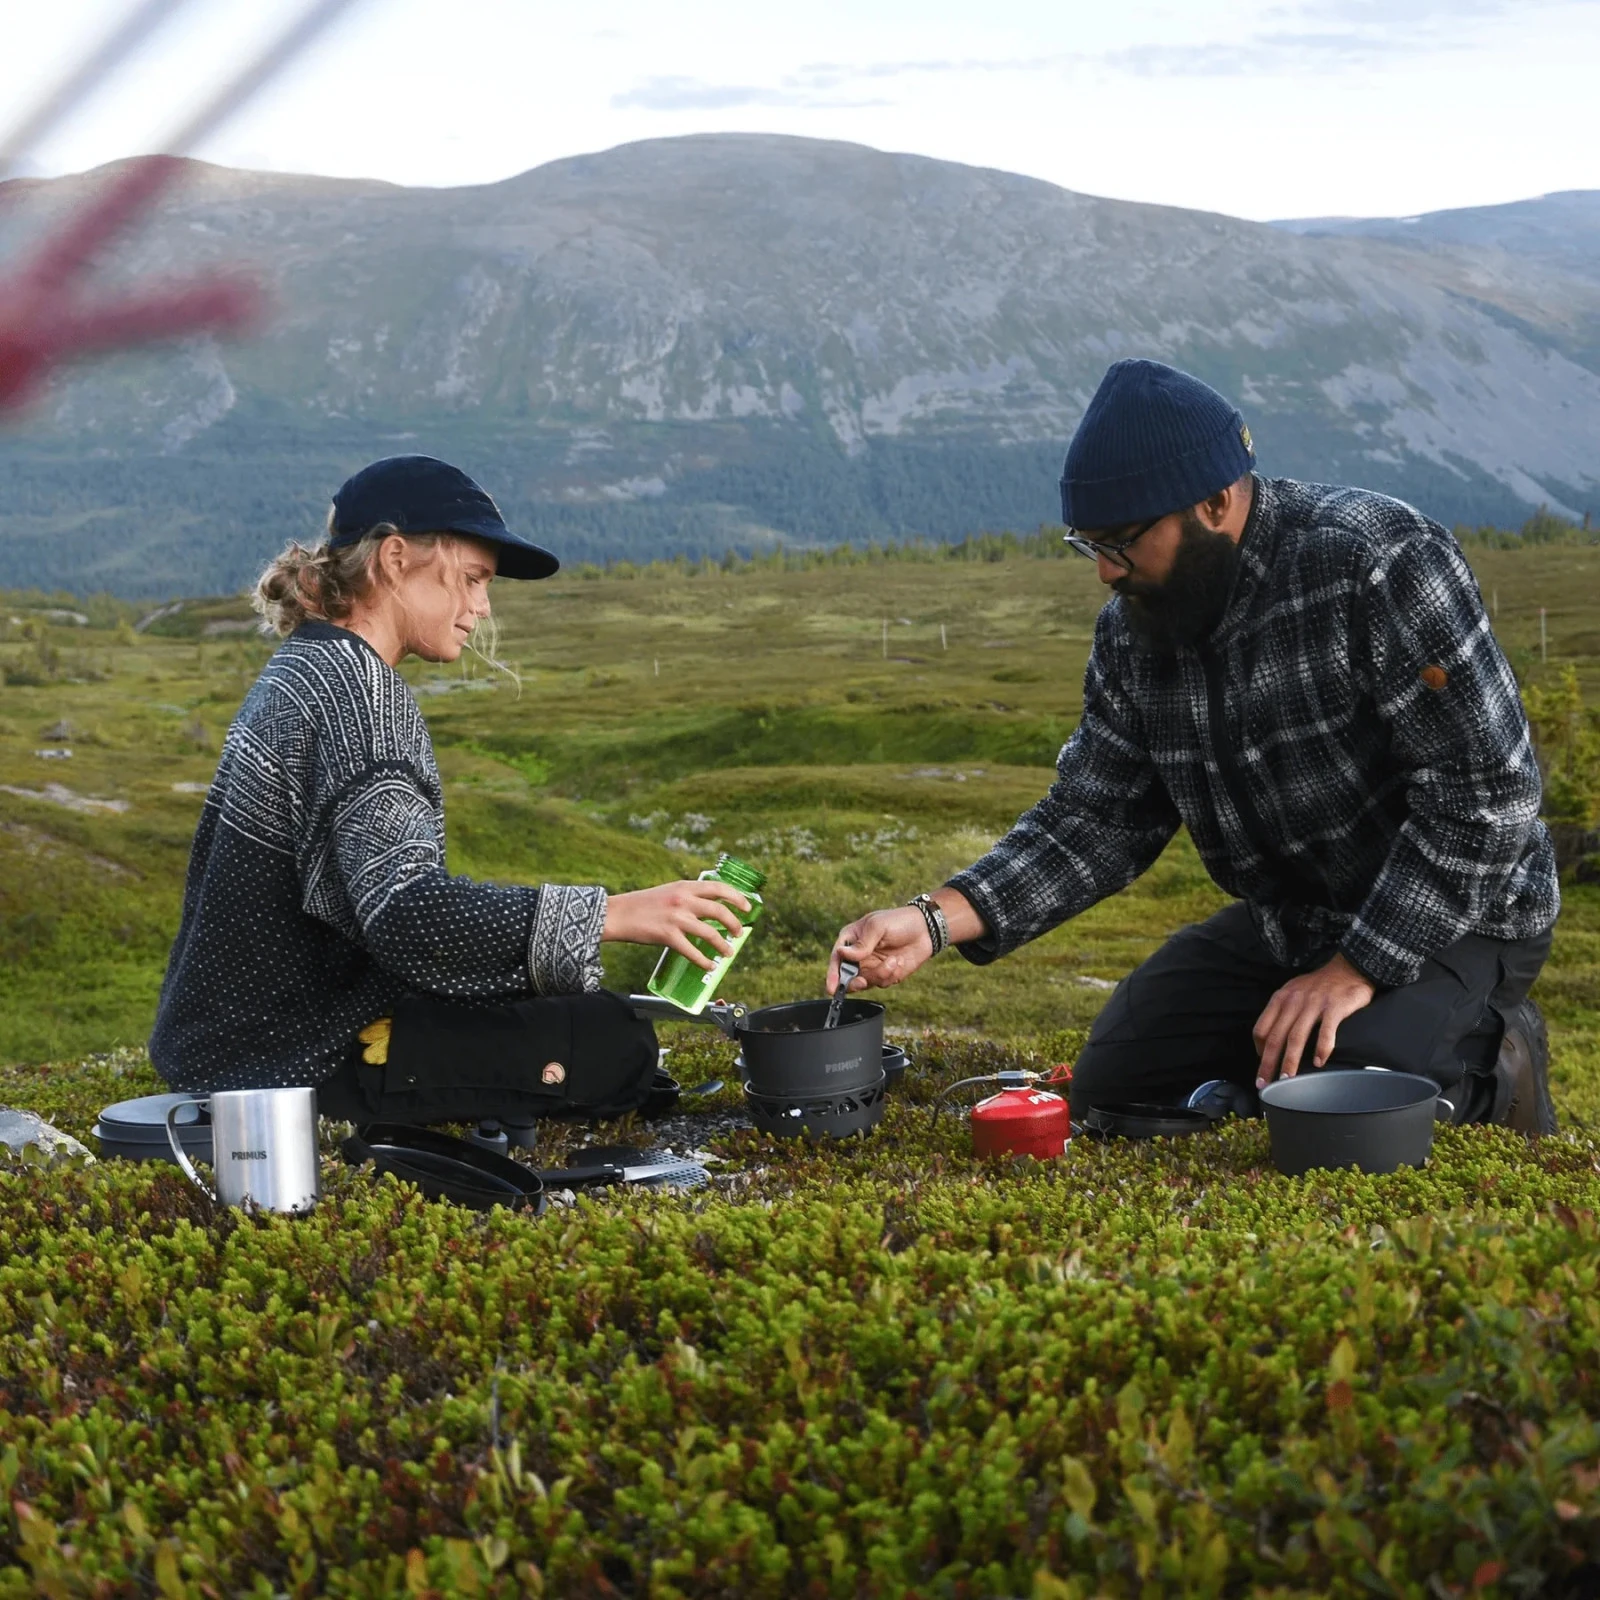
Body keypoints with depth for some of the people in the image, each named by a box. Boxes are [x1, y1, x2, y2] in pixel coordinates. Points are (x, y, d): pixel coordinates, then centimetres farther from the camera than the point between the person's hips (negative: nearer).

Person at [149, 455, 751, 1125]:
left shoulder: (302, 667, 13)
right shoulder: (352, 691, -19)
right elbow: (402, 911, -32)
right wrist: (612, 914, -35)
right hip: (294, 1056, -10)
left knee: (575, 1001, 23)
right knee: (613, 1043, -14)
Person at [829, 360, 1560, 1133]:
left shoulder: (1381, 564, -25)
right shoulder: (1131, 631, -3)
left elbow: (1486, 792, -26)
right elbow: (1095, 819, -1)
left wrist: (1357, 971, -27)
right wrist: (935, 920, -16)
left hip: (1454, 916, -7)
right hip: (1285, 922, 7)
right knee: (1108, 1089, 3)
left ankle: (1490, 1070, 1)